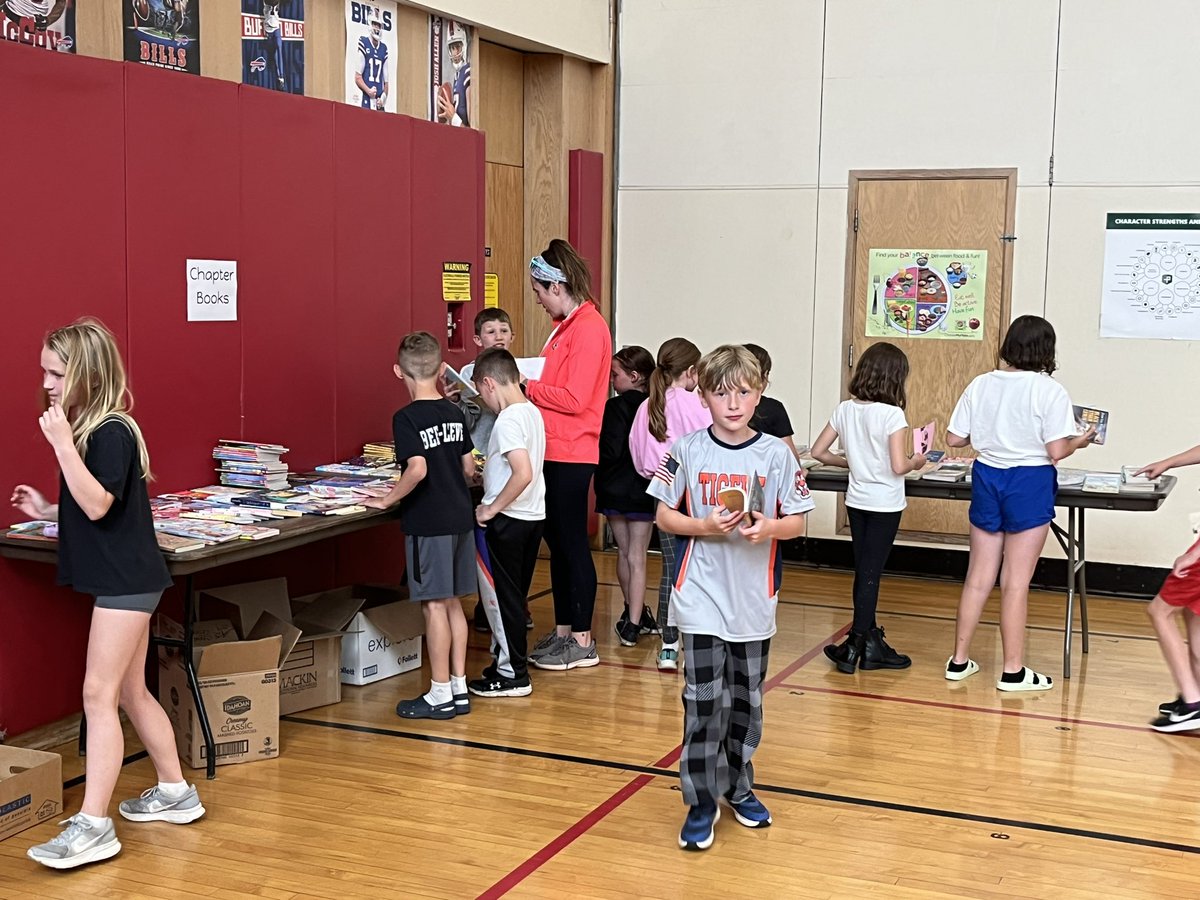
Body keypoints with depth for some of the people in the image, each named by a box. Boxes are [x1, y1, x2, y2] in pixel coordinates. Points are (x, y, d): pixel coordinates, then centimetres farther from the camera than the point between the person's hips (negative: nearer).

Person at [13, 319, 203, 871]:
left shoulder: (111, 432, -16)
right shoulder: (89, 428, 12)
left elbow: (98, 505, -26)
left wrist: (62, 443, -28)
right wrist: (47, 510, 10)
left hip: (127, 579, -10)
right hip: (117, 577, 10)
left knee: (100, 694, -10)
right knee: (130, 693, 16)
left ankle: (93, 827, -9)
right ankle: (175, 793, 27)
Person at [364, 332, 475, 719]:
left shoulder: (406, 418, -14)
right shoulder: (454, 413, 7)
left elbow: (418, 469, -25)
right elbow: (469, 469, 11)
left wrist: (387, 500, -14)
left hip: (427, 523, -7)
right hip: (460, 518, 7)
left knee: (434, 605, -1)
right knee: (452, 603, 13)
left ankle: (440, 694, 6)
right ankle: (459, 688, 19)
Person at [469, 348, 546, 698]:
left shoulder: (507, 421, -19)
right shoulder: (533, 412, 8)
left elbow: (523, 474, -30)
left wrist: (492, 509, -20)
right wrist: (491, 471, 20)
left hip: (506, 520, -9)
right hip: (532, 515, 9)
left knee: (501, 597, 2)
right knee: (513, 596, 18)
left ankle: (512, 675, 10)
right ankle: (507, 662, 28)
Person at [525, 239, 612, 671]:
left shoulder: (588, 328, -16)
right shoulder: (567, 326, 15)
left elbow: (574, 398, -20)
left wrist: (527, 388, -11)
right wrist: (526, 384, 5)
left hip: (572, 455, -10)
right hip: (554, 452, 10)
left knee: (572, 543, -2)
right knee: (557, 542, 14)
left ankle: (582, 643, 7)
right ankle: (562, 631, 24)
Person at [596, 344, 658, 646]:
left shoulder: (617, 407, -13)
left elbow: (609, 451, -17)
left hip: (617, 491, -2)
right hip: (646, 491, 2)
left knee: (624, 553, 15)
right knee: (637, 557, 4)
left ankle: (634, 613, 28)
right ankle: (634, 622, -3)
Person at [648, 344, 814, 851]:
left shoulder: (776, 455, -2)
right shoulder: (688, 451, -4)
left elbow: (797, 523, 1)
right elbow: (664, 516, 1)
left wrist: (769, 527, -19)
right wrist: (705, 526, -16)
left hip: (754, 601, 2)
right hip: (702, 599, -2)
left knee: (747, 700, 14)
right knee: (704, 701, -5)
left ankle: (738, 786, 33)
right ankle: (701, 801, 8)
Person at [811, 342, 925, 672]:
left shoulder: (845, 409, -1)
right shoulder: (892, 414, -17)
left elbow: (818, 452, 3)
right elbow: (898, 466, -22)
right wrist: (916, 462, -1)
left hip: (856, 500, 5)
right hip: (885, 504, -5)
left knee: (864, 572, 14)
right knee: (870, 574, 1)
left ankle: (872, 644, 24)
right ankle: (855, 647, 5)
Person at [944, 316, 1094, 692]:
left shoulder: (981, 384, 1)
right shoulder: (1050, 391, -12)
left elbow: (953, 439, 2)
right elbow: (1056, 452, -15)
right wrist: (1080, 442, 5)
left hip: (986, 478, 4)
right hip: (1029, 483, -4)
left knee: (978, 578, 14)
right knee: (1015, 583, 3)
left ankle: (959, 660, 21)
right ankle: (1013, 671, 11)